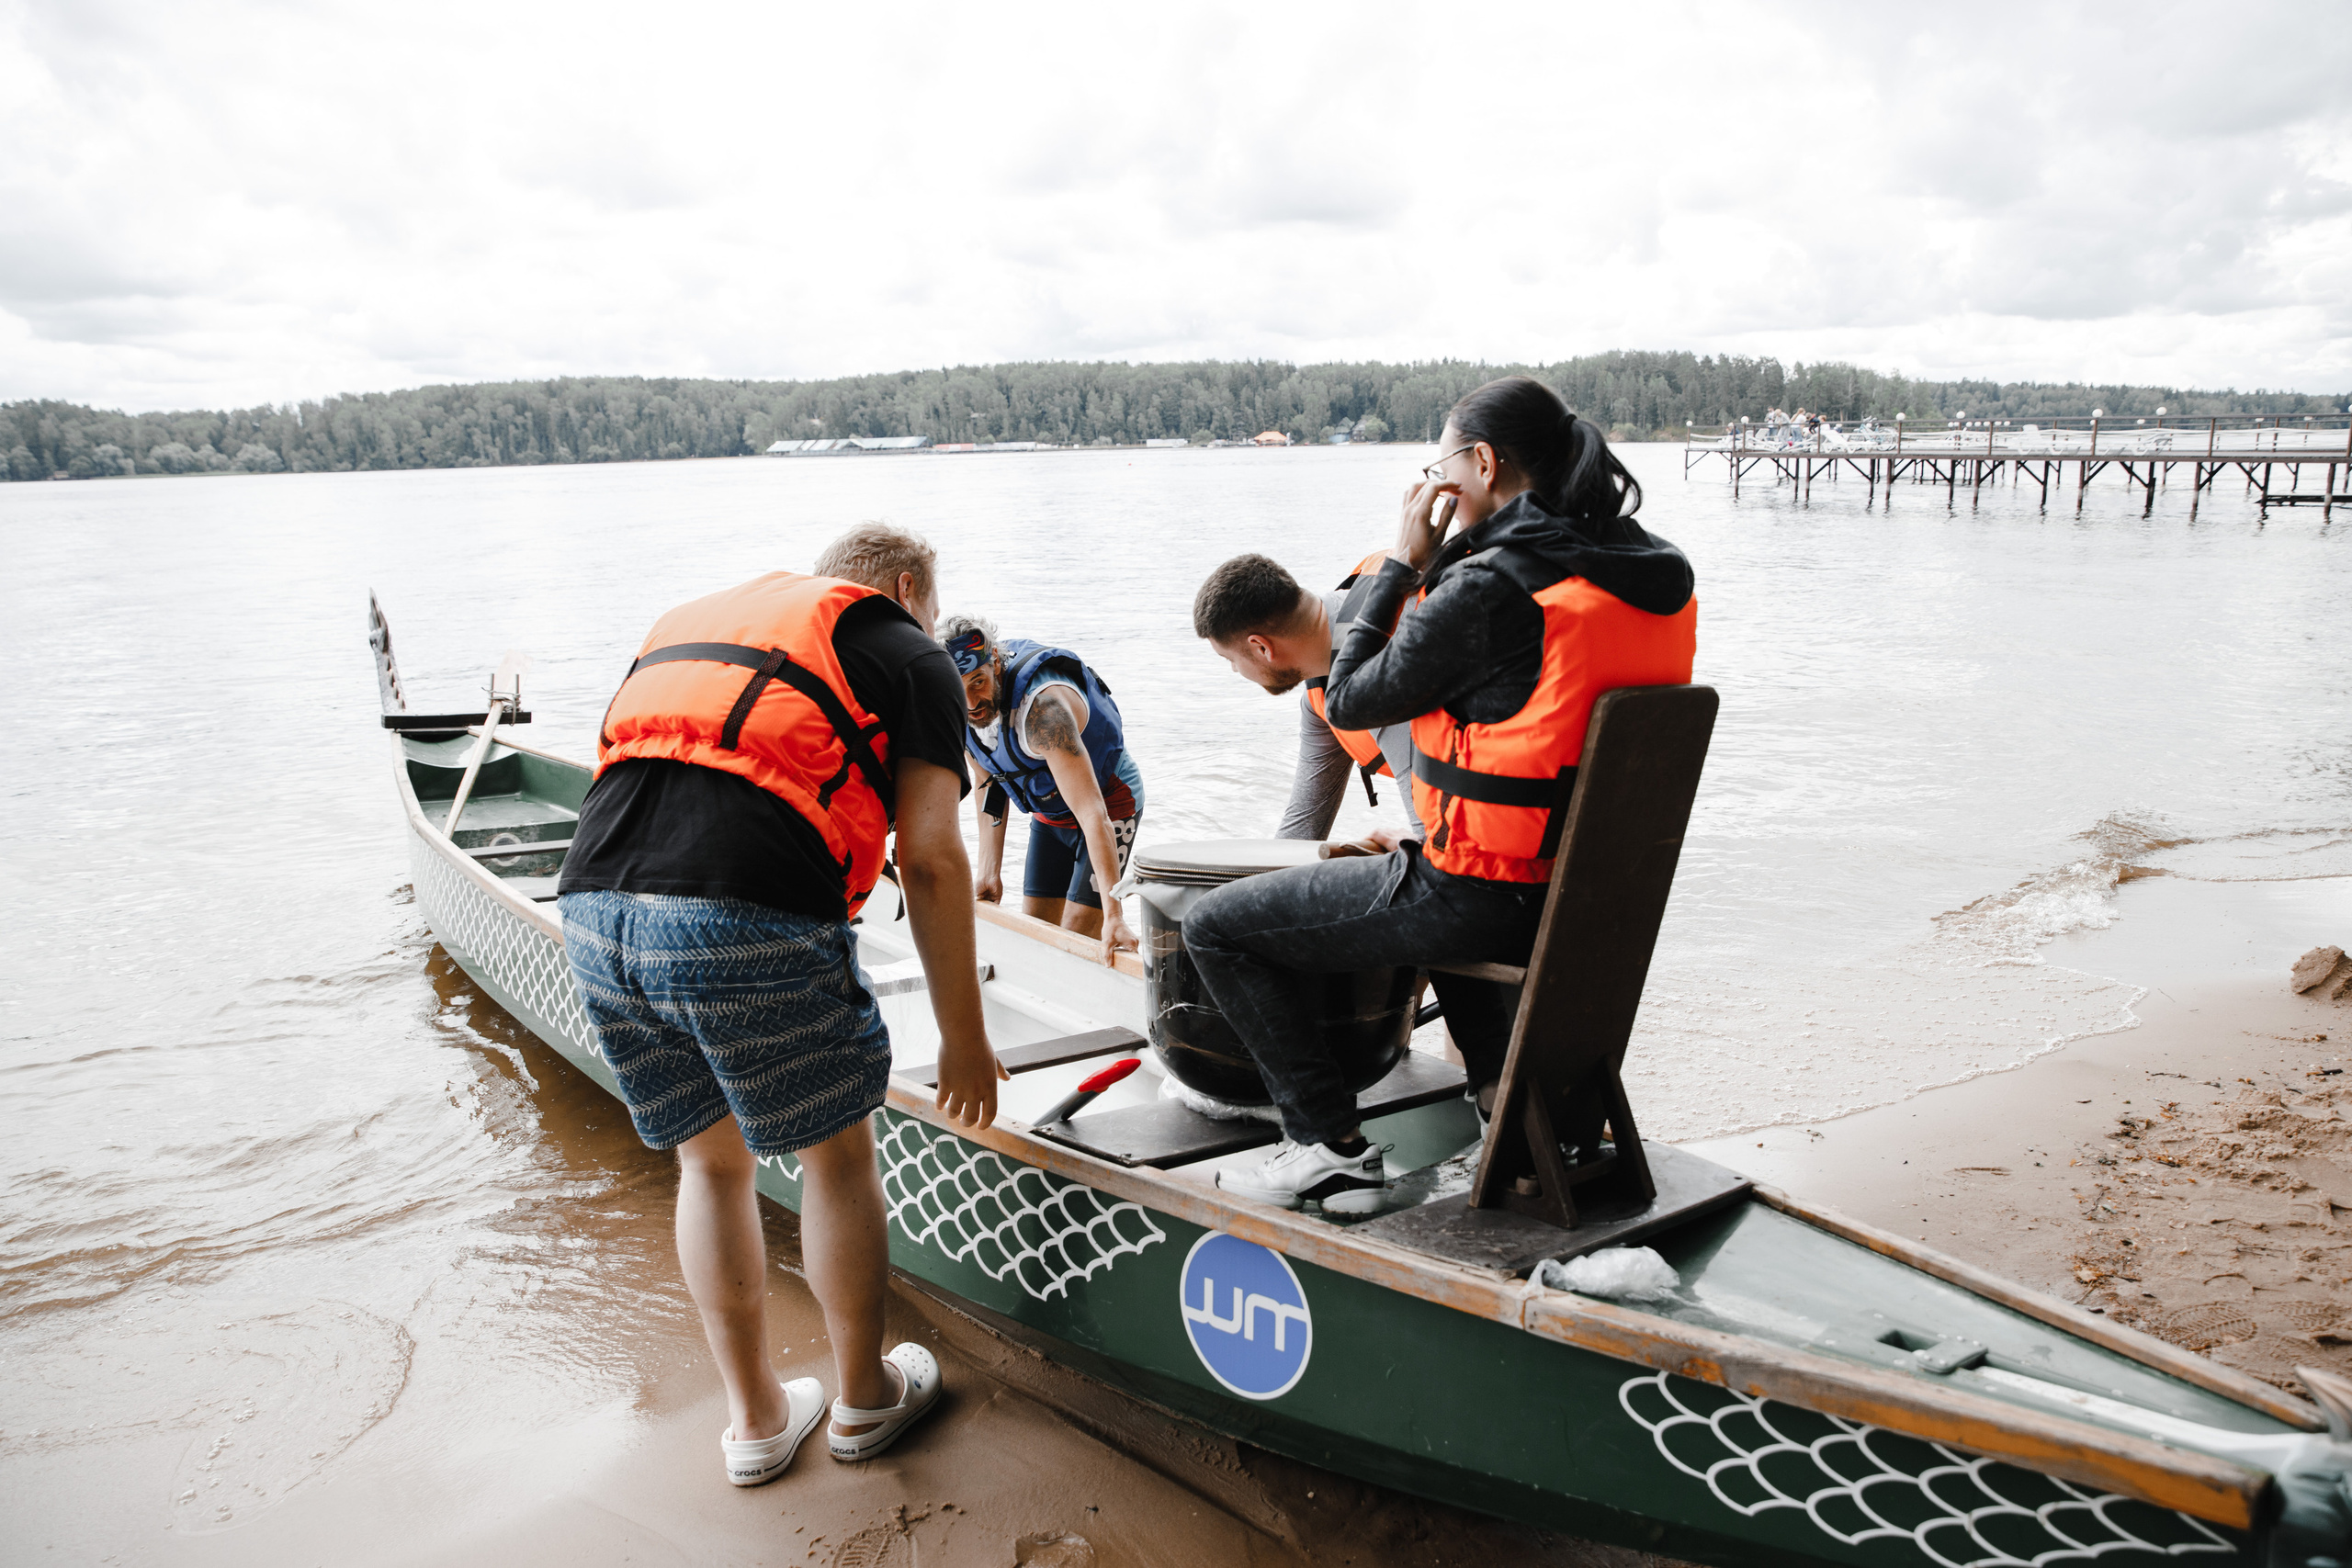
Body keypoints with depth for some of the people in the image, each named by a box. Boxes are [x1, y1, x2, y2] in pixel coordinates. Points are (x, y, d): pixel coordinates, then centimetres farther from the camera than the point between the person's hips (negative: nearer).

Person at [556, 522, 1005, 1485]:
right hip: (751, 915, -6)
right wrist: (964, 1036, 10)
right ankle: (864, 1396, 35)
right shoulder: (909, 654, 14)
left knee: (711, 1160, 23)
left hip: (594, 904, 6)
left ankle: (755, 1417, 36)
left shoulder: (697, 621, 32)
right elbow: (930, 861, 4)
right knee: (836, 1154, 17)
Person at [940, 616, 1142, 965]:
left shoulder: (1042, 706, -39)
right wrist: (989, 874, 0)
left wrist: (1113, 916, -47)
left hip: (1111, 801, -7)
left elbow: (1092, 813, -42)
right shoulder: (961, 712, -15)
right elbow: (989, 785, 4)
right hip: (1049, 812, 7)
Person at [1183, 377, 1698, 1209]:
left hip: (1489, 901, -9)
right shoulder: (1659, 573, 4)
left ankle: (1328, 1142, 6)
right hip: (1598, 896, 9)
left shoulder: (1489, 586, -22)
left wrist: (1404, 561, -3)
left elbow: (1349, 702, -9)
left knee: (1214, 925, 4)